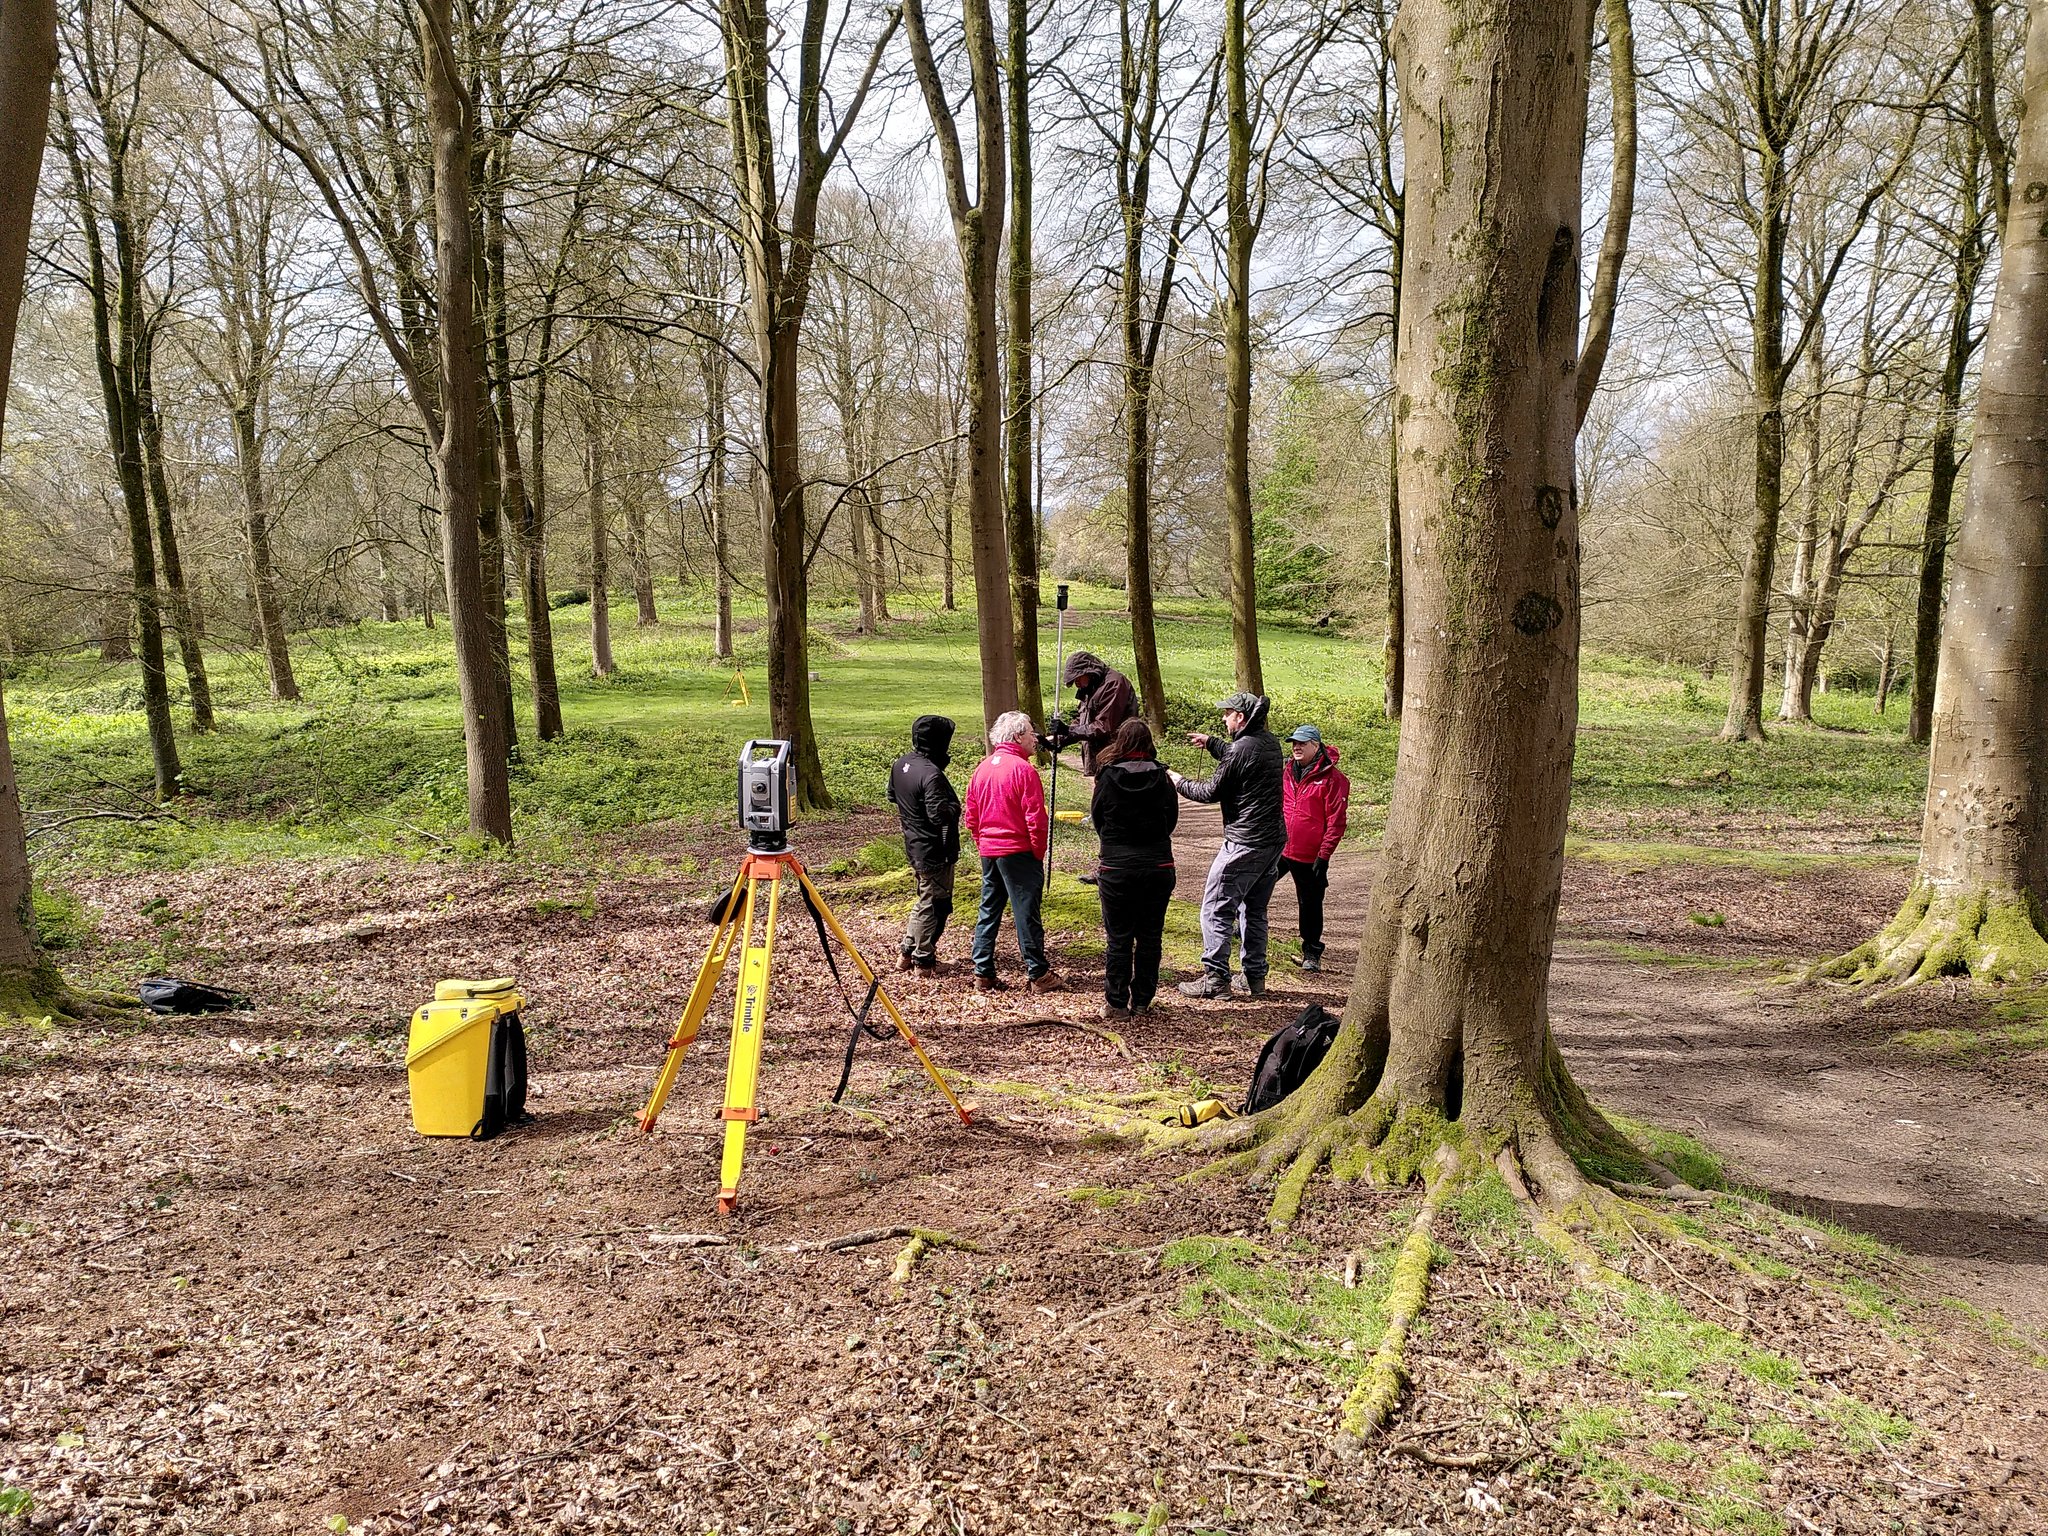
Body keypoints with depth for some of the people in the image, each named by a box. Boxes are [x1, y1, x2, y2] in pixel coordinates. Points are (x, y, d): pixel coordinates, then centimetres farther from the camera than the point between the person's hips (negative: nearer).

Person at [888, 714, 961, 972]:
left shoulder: (900, 764, 3)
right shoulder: (931, 774, -25)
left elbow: (892, 796, 18)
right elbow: (941, 815, -28)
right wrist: (954, 806, -13)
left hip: (914, 845, 9)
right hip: (935, 851, -9)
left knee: (925, 900, 23)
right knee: (934, 905, 5)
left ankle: (908, 954, 27)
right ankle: (924, 960, 15)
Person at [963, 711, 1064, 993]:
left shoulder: (983, 768, 8)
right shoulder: (1023, 768, -13)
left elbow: (971, 816, 12)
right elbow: (1036, 818, -15)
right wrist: (1039, 852, -5)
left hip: (988, 851, 7)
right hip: (1019, 852, -7)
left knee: (988, 911, 12)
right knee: (1026, 913, 0)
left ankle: (983, 974, 14)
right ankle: (1038, 975, 7)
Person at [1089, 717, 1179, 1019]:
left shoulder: (1107, 778, -9)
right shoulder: (1162, 778, -4)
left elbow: (1097, 818, 3)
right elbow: (1172, 818, 6)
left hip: (1116, 867, -2)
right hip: (1158, 867, 2)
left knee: (1119, 938, 6)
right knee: (1150, 936, 12)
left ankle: (1116, 1003, 11)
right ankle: (1142, 1001, 19)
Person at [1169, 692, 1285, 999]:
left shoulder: (1242, 748, -17)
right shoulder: (1270, 742, 9)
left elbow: (1212, 792, -10)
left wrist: (1179, 782, 5)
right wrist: (1211, 742, 32)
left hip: (1244, 844, -9)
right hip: (1274, 840, 9)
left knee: (1217, 908, -2)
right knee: (1254, 910, 18)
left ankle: (1215, 978, -2)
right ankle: (1255, 977, 22)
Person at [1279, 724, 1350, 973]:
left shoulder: (1332, 778, -12)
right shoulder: (1290, 771, 8)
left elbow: (1336, 821, -13)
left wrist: (1324, 855, -16)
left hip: (1310, 856, -6)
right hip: (1279, 849, 6)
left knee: (1310, 905, 6)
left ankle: (1311, 954, 21)